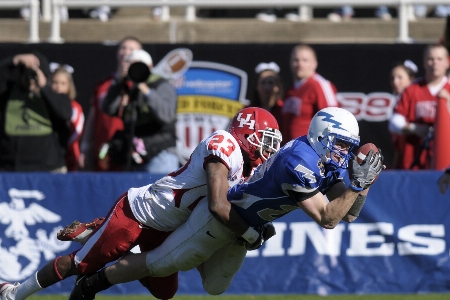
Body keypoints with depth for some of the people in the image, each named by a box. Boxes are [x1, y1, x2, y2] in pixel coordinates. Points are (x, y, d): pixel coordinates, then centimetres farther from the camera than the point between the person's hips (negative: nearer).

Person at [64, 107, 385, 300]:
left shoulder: (330, 163, -5)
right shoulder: (299, 162, -33)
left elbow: (349, 215, -3)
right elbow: (327, 219, -34)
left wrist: (364, 184, -18)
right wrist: (358, 184, -36)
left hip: (245, 227, 9)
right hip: (221, 216, -9)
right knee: (162, 263, -2)